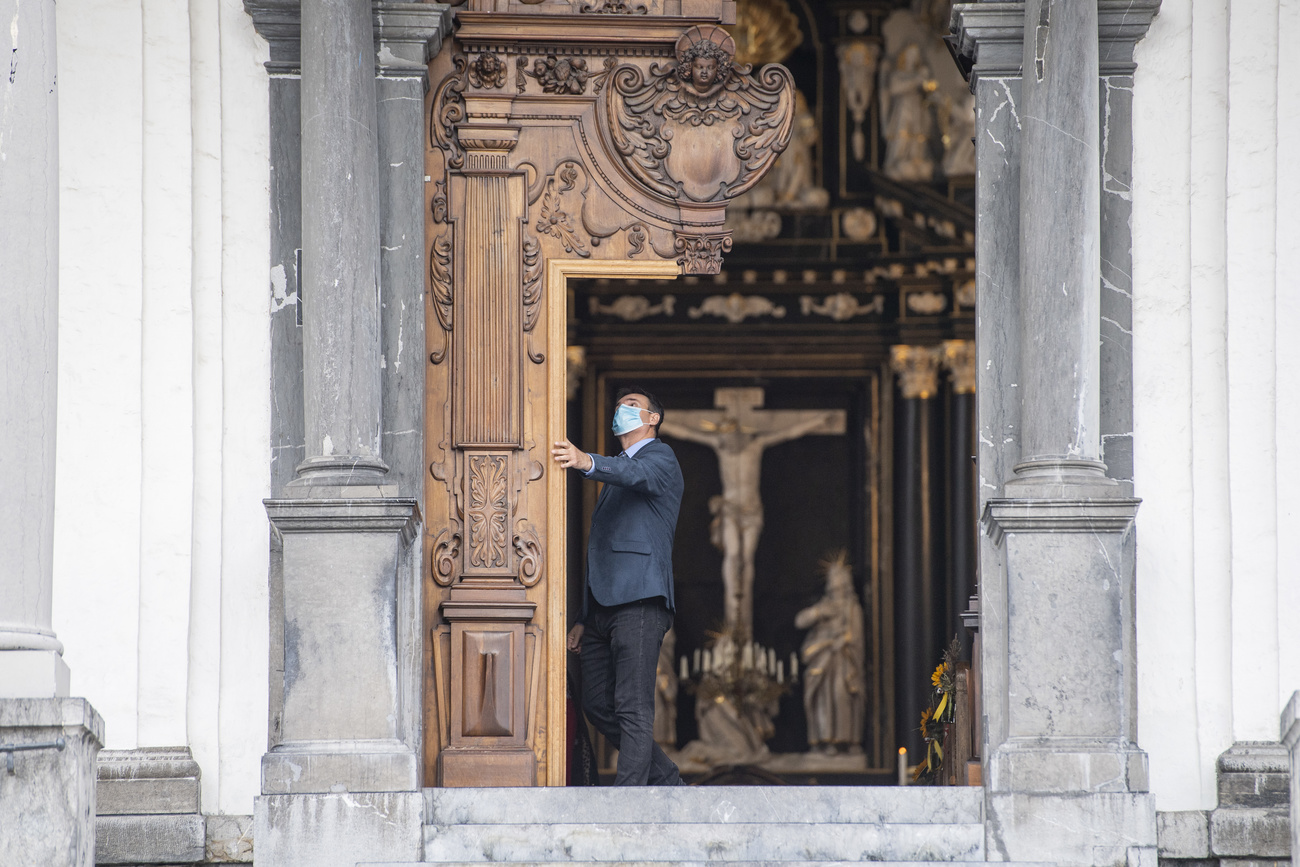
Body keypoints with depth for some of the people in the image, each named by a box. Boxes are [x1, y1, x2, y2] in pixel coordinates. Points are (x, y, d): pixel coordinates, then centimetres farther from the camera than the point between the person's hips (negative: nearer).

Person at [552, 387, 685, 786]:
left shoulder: (659, 458, 3)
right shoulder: (615, 472, 30)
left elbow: (637, 474, -24)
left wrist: (587, 462, -44)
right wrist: (584, 618, 24)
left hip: (639, 602, -9)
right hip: (603, 604, 9)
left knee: (633, 708, -12)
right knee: (598, 705, 8)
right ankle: (666, 781, 18)